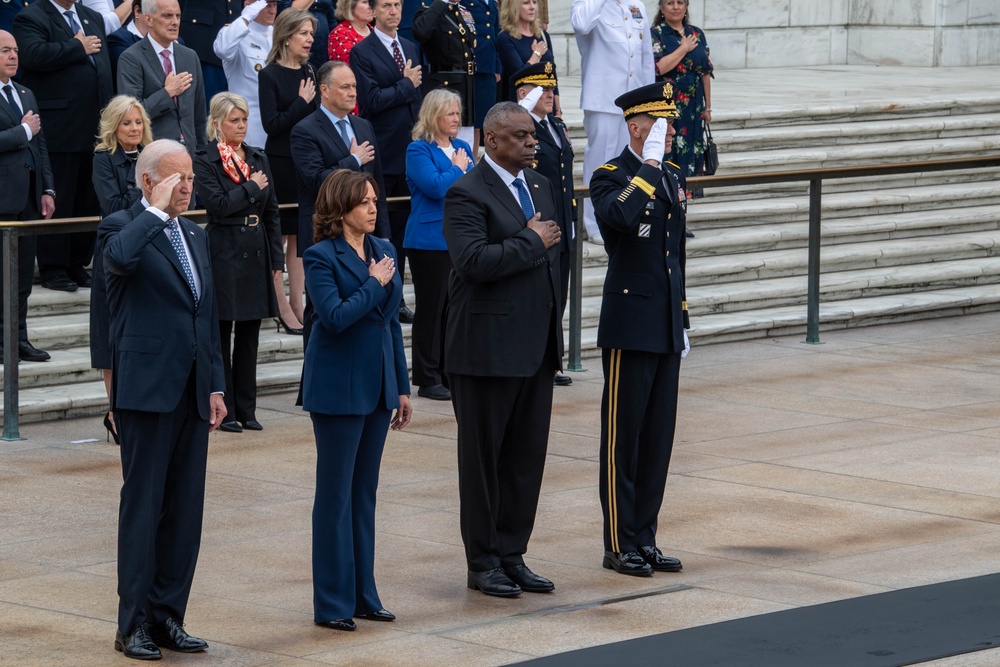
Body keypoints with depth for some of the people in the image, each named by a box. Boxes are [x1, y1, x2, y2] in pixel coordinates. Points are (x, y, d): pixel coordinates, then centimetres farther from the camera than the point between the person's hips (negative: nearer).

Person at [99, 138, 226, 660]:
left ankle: (167, 616, 15)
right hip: (147, 389, -7)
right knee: (143, 506, -3)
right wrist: (156, 211, -20)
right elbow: (118, 257, -31)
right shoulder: (123, 226, -5)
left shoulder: (195, 237, 17)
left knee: (185, 510, 7)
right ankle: (133, 625, 2)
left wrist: (215, 385, 13)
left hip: (192, 392, 7)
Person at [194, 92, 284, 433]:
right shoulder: (205, 161, -5)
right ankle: (225, 411, 4)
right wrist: (252, 188, -9)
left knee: (249, 337, 8)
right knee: (221, 335, 0)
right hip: (224, 255, -5)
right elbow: (218, 204, -18)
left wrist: (277, 259, 10)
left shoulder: (258, 158, 13)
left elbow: (271, 212, 14)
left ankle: (246, 409, 13)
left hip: (256, 255, 6)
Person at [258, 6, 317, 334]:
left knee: (300, 236, 9)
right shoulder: (270, 75, -8)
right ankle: (282, 308, 5)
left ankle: (296, 305, 15)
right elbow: (271, 124, -14)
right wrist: (302, 102, -12)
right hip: (280, 164, -6)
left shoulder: (309, 73, 10)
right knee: (279, 236, 1)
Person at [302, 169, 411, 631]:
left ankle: (363, 594, 18)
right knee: (336, 495, -1)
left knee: (365, 493, 12)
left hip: (376, 386, 7)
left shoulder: (382, 251, 10)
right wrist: (374, 284, -13)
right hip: (338, 389, -6)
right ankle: (332, 603, 5)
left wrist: (402, 388, 13)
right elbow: (335, 316, -23)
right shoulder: (321, 257, -11)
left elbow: (391, 321, 13)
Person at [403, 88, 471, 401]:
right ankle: (427, 379, 4)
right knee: (431, 308, -1)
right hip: (430, 241, -6)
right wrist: (458, 169, -6)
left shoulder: (462, 148, 14)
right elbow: (435, 186, -19)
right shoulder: (418, 150, -7)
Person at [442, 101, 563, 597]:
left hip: (536, 347, 8)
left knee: (528, 455, 9)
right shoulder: (467, 194, -13)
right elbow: (473, 260, -26)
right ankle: (483, 562, 10)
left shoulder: (539, 185, 14)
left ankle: (512, 556, 17)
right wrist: (531, 243, -17)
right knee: (483, 457, 3)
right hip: (488, 348, -7)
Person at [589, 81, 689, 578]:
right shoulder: (610, 177, -9)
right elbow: (621, 216, -34)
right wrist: (649, 165, -25)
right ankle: (620, 545, 6)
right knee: (623, 438, -1)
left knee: (659, 438, 10)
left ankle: (646, 539, 17)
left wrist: (682, 323, 18)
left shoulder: (673, 178, 14)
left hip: (666, 331, 7)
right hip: (629, 328, -7)